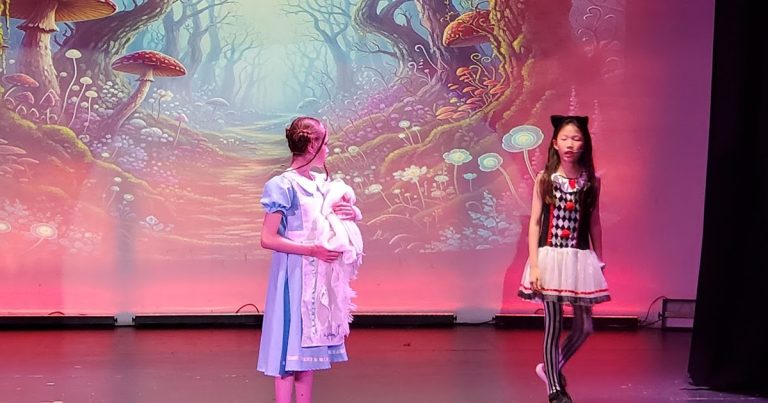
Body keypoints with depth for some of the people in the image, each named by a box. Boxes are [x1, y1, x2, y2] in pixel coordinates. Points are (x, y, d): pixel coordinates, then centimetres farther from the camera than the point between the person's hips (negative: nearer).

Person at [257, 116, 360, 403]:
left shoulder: (321, 183, 9)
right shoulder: (285, 185, -12)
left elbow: (355, 215, 20)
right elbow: (268, 239, -17)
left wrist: (351, 212, -4)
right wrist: (312, 250, -22)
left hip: (319, 276, 7)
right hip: (294, 276, -7)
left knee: (308, 349, 12)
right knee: (289, 350, -4)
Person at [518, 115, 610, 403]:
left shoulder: (591, 181, 4)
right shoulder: (544, 178, -2)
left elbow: (594, 224, 10)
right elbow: (534, 223, -2)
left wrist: (599, 261, 11)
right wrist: (533, 265, -9)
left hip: (580, 259, 3)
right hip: (550, 257, -2)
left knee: (584, 326, 3)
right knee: (553, 325, -1)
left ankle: (551, 368, 29)